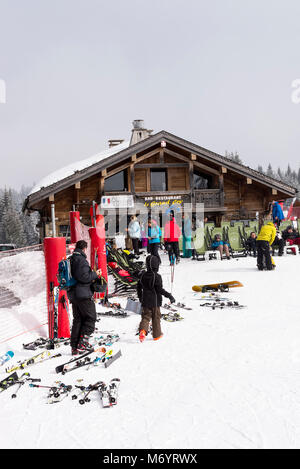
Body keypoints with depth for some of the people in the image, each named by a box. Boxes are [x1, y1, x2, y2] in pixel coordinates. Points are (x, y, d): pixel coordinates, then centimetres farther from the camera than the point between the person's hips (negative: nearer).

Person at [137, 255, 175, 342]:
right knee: (156, 317, 10)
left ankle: (142, 330, -18)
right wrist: (169, 296, -12)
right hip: (155, 301, -4)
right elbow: (159, 289, -19)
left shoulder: (143, 275, 3)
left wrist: (140, 297, 25)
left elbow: (139, 287, 11)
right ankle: (157, 335, 21)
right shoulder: (157, 276, -16)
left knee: (146, 316, 8)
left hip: (145, 301, 4)